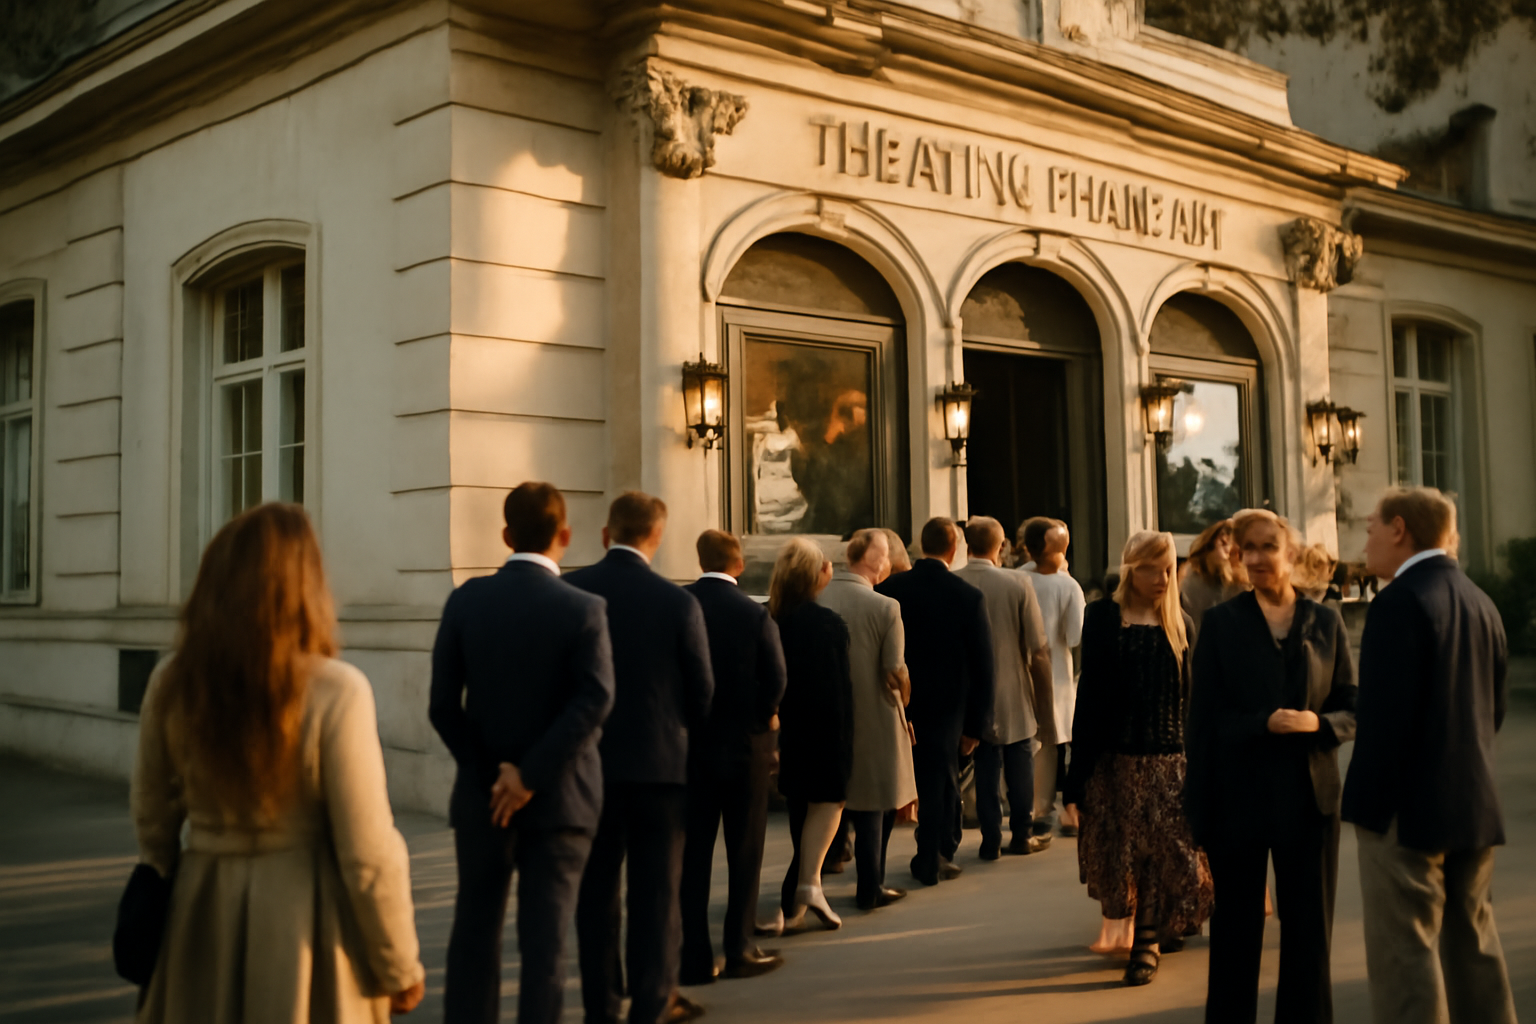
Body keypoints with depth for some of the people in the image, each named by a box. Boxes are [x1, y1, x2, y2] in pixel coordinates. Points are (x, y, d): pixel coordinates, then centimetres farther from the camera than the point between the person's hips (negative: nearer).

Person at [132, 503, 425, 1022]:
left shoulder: (172, 683, -6)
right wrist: (401, 967, -5)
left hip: (202, 913, 4)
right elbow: (369, 857, -18)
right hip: (302, 921, -4)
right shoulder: (335, 691, -21)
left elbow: (154, 819, 7)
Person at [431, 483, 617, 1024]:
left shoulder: (466, 600, -3)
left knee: (474, 928, 15)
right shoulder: (583, 608, -10)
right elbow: (595, 699, -20)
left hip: (482, 793, 2)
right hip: (558, 796, -2)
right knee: (544, 934, 4)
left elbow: (443, 705, -6)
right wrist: (531, 776, -18)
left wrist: (488, 772, -3)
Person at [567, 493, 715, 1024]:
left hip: (589, 762, 2)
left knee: (595, 889, 13)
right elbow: (702, 693, -3)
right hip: (659, 762, -2)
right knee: (655, 889, 9)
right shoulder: (678, 602, -11)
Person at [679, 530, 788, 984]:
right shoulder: (754, 613, -11)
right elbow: (775, 678, -14)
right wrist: (758, 720, 3)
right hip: (744, 745, -2)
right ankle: (739, 950, 13)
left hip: (688, 745, 2)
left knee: (692, 853, 8)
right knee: (744, 852, 9)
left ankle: (694, 957, 9)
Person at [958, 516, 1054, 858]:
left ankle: (991, 839, 12)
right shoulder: (1017, 584, -13)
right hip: (1014, 693, -1)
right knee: (1020, 764, 13)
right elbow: (1038, 647, -11)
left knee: (985, 766, 10)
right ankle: (1022, 835, 21)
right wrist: (1043, 696, 2)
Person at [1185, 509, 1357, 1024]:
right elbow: (1203, 721, -2)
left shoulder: (1325, 622, 4)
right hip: (1239, 800, -2)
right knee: (1236, 933, 8)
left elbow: (1352, 710, 5)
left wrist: (1317, 722, -14)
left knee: (1309, 933, 9)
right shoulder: (1222, 623, -1)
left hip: (1309, 798, 2)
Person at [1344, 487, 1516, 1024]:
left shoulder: (1400, 601, -16)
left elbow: (1386, 714, -21)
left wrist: (1371, 803, -16)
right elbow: (1495, 705, 15)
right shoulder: (1480, 601, 10)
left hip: (1410, 805, -9)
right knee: (1474, 942, 18)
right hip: (1476, 803, 9)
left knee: (1403, 953, -3)